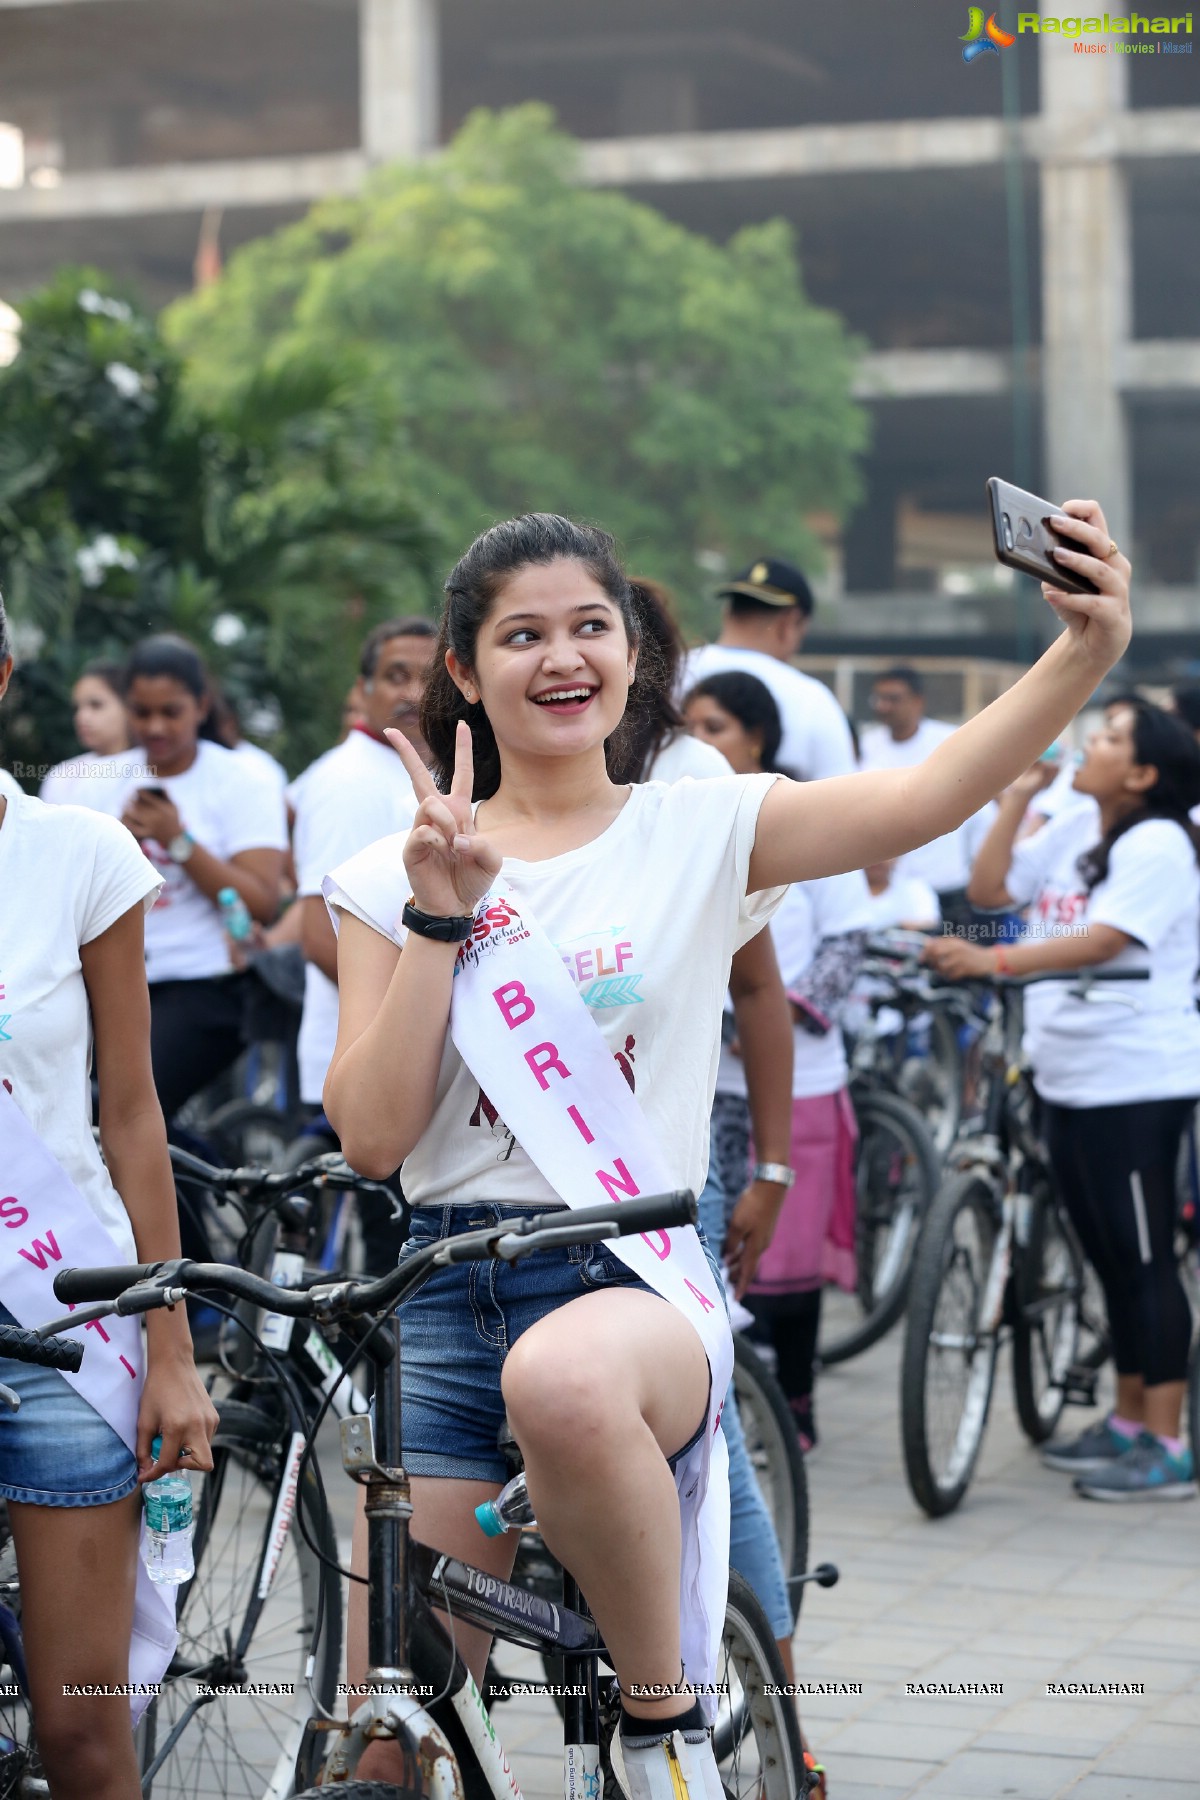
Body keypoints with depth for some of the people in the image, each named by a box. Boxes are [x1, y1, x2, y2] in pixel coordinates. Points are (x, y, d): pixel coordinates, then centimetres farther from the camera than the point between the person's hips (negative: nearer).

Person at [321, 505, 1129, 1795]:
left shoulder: (703, 836, 4)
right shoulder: (394, 879, 8)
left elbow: (927, 795, -12)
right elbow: (371, 1135, -2)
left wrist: (1088, 651, -27)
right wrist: (441, 922, -9)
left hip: (637, 1278, -2)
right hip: (446, 1300, 2)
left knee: (566, 1380, -41)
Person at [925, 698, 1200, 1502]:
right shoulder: (1073, 831, 13)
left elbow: (1102, 940, -24)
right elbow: (990, 887, 11)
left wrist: (992, 960, -34)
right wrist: (1019, 794, 5)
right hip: (1069, 1074, 9)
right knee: (1110, 1257, 15)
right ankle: (1129, 1422, 26)